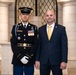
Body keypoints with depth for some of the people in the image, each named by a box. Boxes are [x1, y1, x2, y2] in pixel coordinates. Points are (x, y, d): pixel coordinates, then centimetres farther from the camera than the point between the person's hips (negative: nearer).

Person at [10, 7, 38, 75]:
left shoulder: (34, 28, 5)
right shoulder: (15, 27, 5)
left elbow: (36, 44, -1)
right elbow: (13, 44, -2)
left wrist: (28, 56, -12)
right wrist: (20, 57, -12)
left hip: (30, 59, 0)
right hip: (17, 59, 0)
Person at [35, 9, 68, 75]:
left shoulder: (61, 28, -1)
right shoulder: (41, 29, 7)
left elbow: (64, 46, -4)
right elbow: (39, 45, 7)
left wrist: (64, 61, -9)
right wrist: (37, 60, 2)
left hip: (56, 60, -2)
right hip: (43, 61, 2)